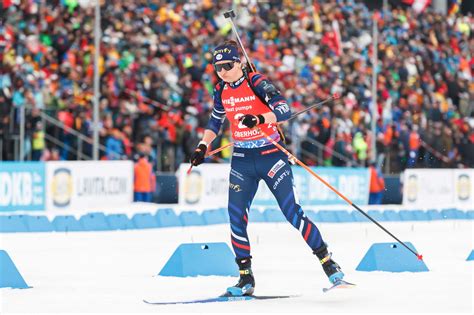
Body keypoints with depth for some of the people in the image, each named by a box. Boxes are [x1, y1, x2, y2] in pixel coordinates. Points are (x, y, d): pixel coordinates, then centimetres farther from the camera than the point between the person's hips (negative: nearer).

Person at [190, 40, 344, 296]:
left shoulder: (257, 83, -13)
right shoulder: (221, 91, 5)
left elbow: (284, 110, -25)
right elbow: (215, 121, 23)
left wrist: (260, 119, -41)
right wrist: (202, 146, 13)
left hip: (270, 155, -5)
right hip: (242, 160, 5)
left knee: (291, 211, -10)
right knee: (236, 216, -6)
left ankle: (328, 262, 1)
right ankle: (246, 278, 3)